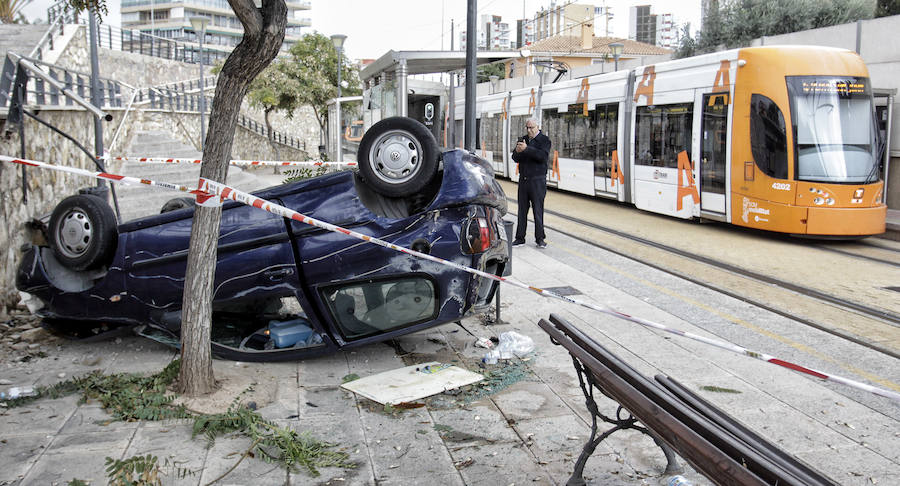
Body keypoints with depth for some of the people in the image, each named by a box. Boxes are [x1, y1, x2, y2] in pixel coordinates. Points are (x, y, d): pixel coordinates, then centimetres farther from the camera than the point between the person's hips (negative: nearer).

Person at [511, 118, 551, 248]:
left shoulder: (544, 140, -3)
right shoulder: (522, 140, 14)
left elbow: (543, 156, -19)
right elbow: (515, 158, 8)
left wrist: (526, 149, -24)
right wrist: (517, 151, -15)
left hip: (537, 180, -5)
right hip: (523, 179, 5)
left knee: (538, 209, -4)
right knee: (522, 209, 7)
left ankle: (540, 238, 4)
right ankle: (520, 238, 12)